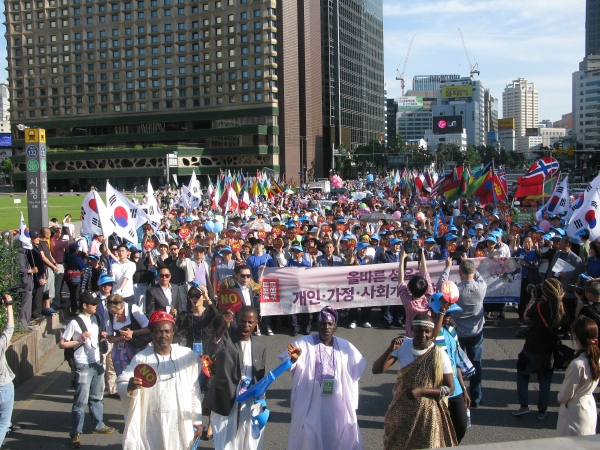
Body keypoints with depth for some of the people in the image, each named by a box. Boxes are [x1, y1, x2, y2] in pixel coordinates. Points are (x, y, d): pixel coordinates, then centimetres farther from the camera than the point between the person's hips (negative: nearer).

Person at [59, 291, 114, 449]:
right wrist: (79, 341, -20)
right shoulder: (75, 323, -14)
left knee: (97, 397, 18)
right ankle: (76, 434, 7)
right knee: (81, 401, -4)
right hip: (83, 366, -7)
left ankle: (98, 425, 32)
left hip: (97, 363, 7)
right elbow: (61, 344, -10)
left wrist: (102, 337, 1)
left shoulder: (96, 318, 7)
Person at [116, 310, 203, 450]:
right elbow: (120, 385, -9)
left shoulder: (188, 356, -5)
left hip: (181, 426, 0)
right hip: (150, 428, 0)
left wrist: (197, 421, 4)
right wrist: (130, 387, -31)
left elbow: (194, 391, 1)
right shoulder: (141, 358, -5)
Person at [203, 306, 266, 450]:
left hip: (250, 405, 4)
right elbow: (210, 351, -28)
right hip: (225, 404, -4)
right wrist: (223, 327, -43)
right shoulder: (226, 336, -7)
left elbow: (260, 378, 13)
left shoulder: (260, 347, 7)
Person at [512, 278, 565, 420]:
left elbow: (526, 315, -1)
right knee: (545, 381, 17)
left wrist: (533, 299, 10)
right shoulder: (561, 309, -8)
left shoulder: (539, 305, -19)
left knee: (522, 375, 17)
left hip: (531, 349, -3)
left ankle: (524, 406, 12)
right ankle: (542, 411, 23)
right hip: (548, 351, 3)